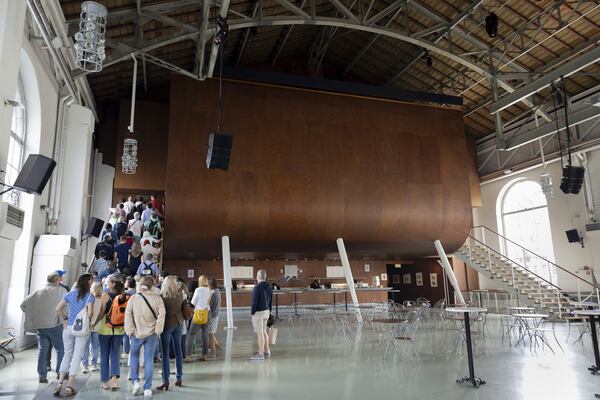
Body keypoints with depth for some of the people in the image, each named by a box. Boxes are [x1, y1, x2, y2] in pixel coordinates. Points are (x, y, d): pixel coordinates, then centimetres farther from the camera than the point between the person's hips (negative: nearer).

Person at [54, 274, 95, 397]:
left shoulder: (70, 294, 5)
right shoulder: (89, 296, -7)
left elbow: (58, 309, 1)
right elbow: (90, 312, -18)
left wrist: (65, 320, 9)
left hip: (68, 327, 4)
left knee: (67, 354, 16)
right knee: (77, 356, 3)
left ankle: (60, 382, 9)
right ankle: (69, 386, 4)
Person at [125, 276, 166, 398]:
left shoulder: (133, 298, -4)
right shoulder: (157, 298, -5)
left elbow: (128, 315, -5)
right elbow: (161, 315, -10)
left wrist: (130, 331, 1)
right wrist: (157, 330, -3)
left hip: (137, 333, 0)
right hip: (151, 334, 0)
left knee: (134, 356, 22)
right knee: (149, 360, 6)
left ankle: (135, 381, 11)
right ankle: (147, 389, 10)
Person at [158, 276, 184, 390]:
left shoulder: (162, 296, -16)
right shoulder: (179, 294, -3)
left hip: (167, 324, -5)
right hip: (178, 322, 5)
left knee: (165, 353, 2)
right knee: (178, 350, 13)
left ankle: (166, 381, 4)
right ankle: (179, 378, 21)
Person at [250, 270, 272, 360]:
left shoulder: (257, 287, -18)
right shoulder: (269, 287, 7)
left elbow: (255, 301, -17)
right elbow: (270, 300, 13)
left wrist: (252, 312, -8)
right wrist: (269, 310, 19)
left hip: (258, 312, -8)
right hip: (266, 311, 8)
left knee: (260, 333, -3)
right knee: (264, 332, 18)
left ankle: (260, 354, 3)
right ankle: (267, 351, 24)